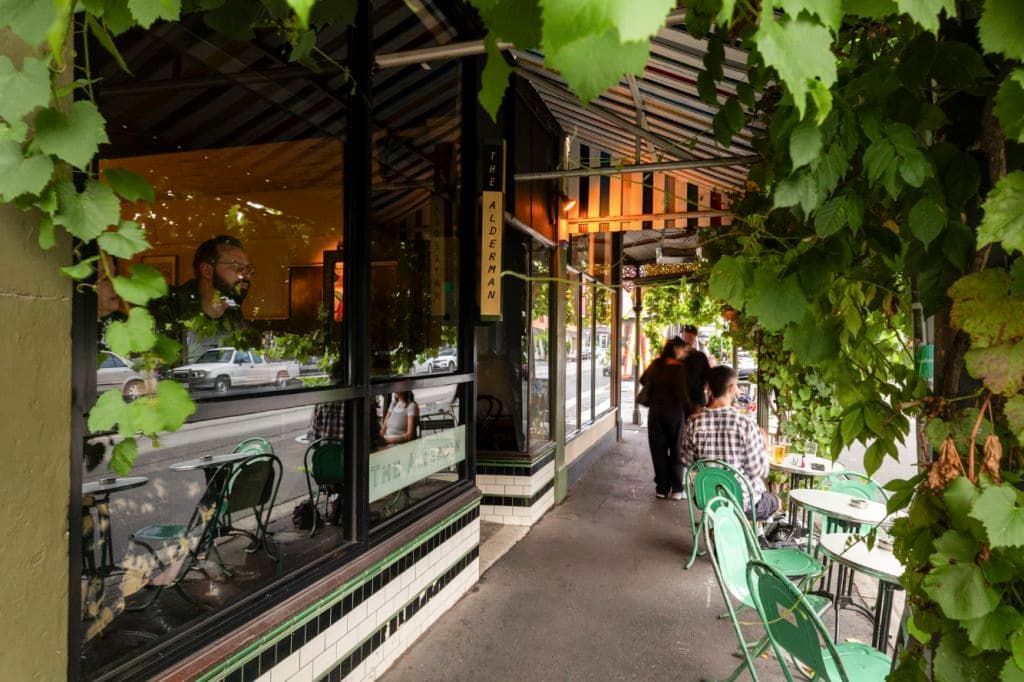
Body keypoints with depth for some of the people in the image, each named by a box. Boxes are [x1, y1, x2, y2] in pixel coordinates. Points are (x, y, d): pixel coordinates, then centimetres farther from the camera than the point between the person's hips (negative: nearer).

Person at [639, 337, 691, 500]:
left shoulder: (656, 364, 2)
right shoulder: (678, 369, -14)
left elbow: (643, 380, 16)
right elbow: (682, 395, -18)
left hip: (655, 412, 4)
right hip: (674, 412, -4)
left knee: (658, 451, 9)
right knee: (676, 450, 8)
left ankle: (662, 488, 13)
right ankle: (676, 489, 10)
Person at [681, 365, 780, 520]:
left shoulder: (693, 423, -13)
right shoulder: (746, 424, -24)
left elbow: (688, 461, -4)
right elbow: (759, 470, -18)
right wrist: (763, 446, 0)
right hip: (744, 500, -4)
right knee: (774, 501, 31)